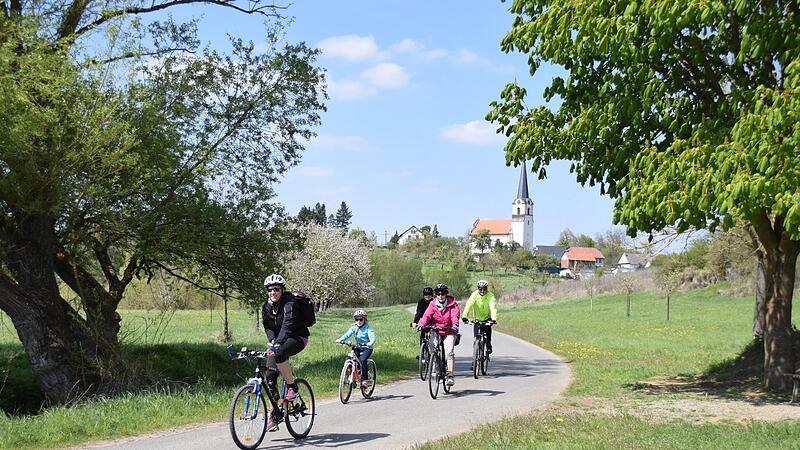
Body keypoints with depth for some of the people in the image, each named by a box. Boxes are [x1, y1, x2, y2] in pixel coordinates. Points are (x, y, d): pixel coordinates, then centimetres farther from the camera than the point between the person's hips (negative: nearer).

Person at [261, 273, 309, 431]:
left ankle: (292, 386, -16)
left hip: (297, 338, -6)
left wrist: (278, 344, -46)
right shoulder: (267, 306, 2)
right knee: (270, 376, -6)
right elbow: (268, 328, 2)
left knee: (279, 354, -37)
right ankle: (275, 414, 5)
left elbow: (287, 325, -33)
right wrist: (272, 342, -18)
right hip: (278, 342, 7)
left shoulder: (289, 303, -20)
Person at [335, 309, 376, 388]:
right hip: (358, 347, 5)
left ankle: (365, 380, -21)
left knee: (363, 360, -29)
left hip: (367, 347, -5)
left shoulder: (368, 327, -10)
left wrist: (371, 342, -48)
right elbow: (348, 334, -12)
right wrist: (341, 339, -32)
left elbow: (371, 335, -25)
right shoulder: (354, 327, 2)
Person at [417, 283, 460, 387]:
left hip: (449, 332, -2)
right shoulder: (432, 305, -3)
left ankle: (450, 376, -16)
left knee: (449, 352, -18)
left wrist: (455, 325, -44)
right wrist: (421, 324, -36)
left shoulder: (452, 304, -8)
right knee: (432, 344, -25)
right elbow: (427, 315, -17)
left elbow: (455, 316, -23)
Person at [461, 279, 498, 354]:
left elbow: (493, 308, -30)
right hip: (477, 318, 1)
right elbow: (468, 305, -29)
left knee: (488, 328, -24)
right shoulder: (474, 295, -17)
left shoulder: (490, 296, -18)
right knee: (476, 336, -10)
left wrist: (494, 319, -46)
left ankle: (488, 346, -4)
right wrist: (464, 316, -43)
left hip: (487, 318, -1)